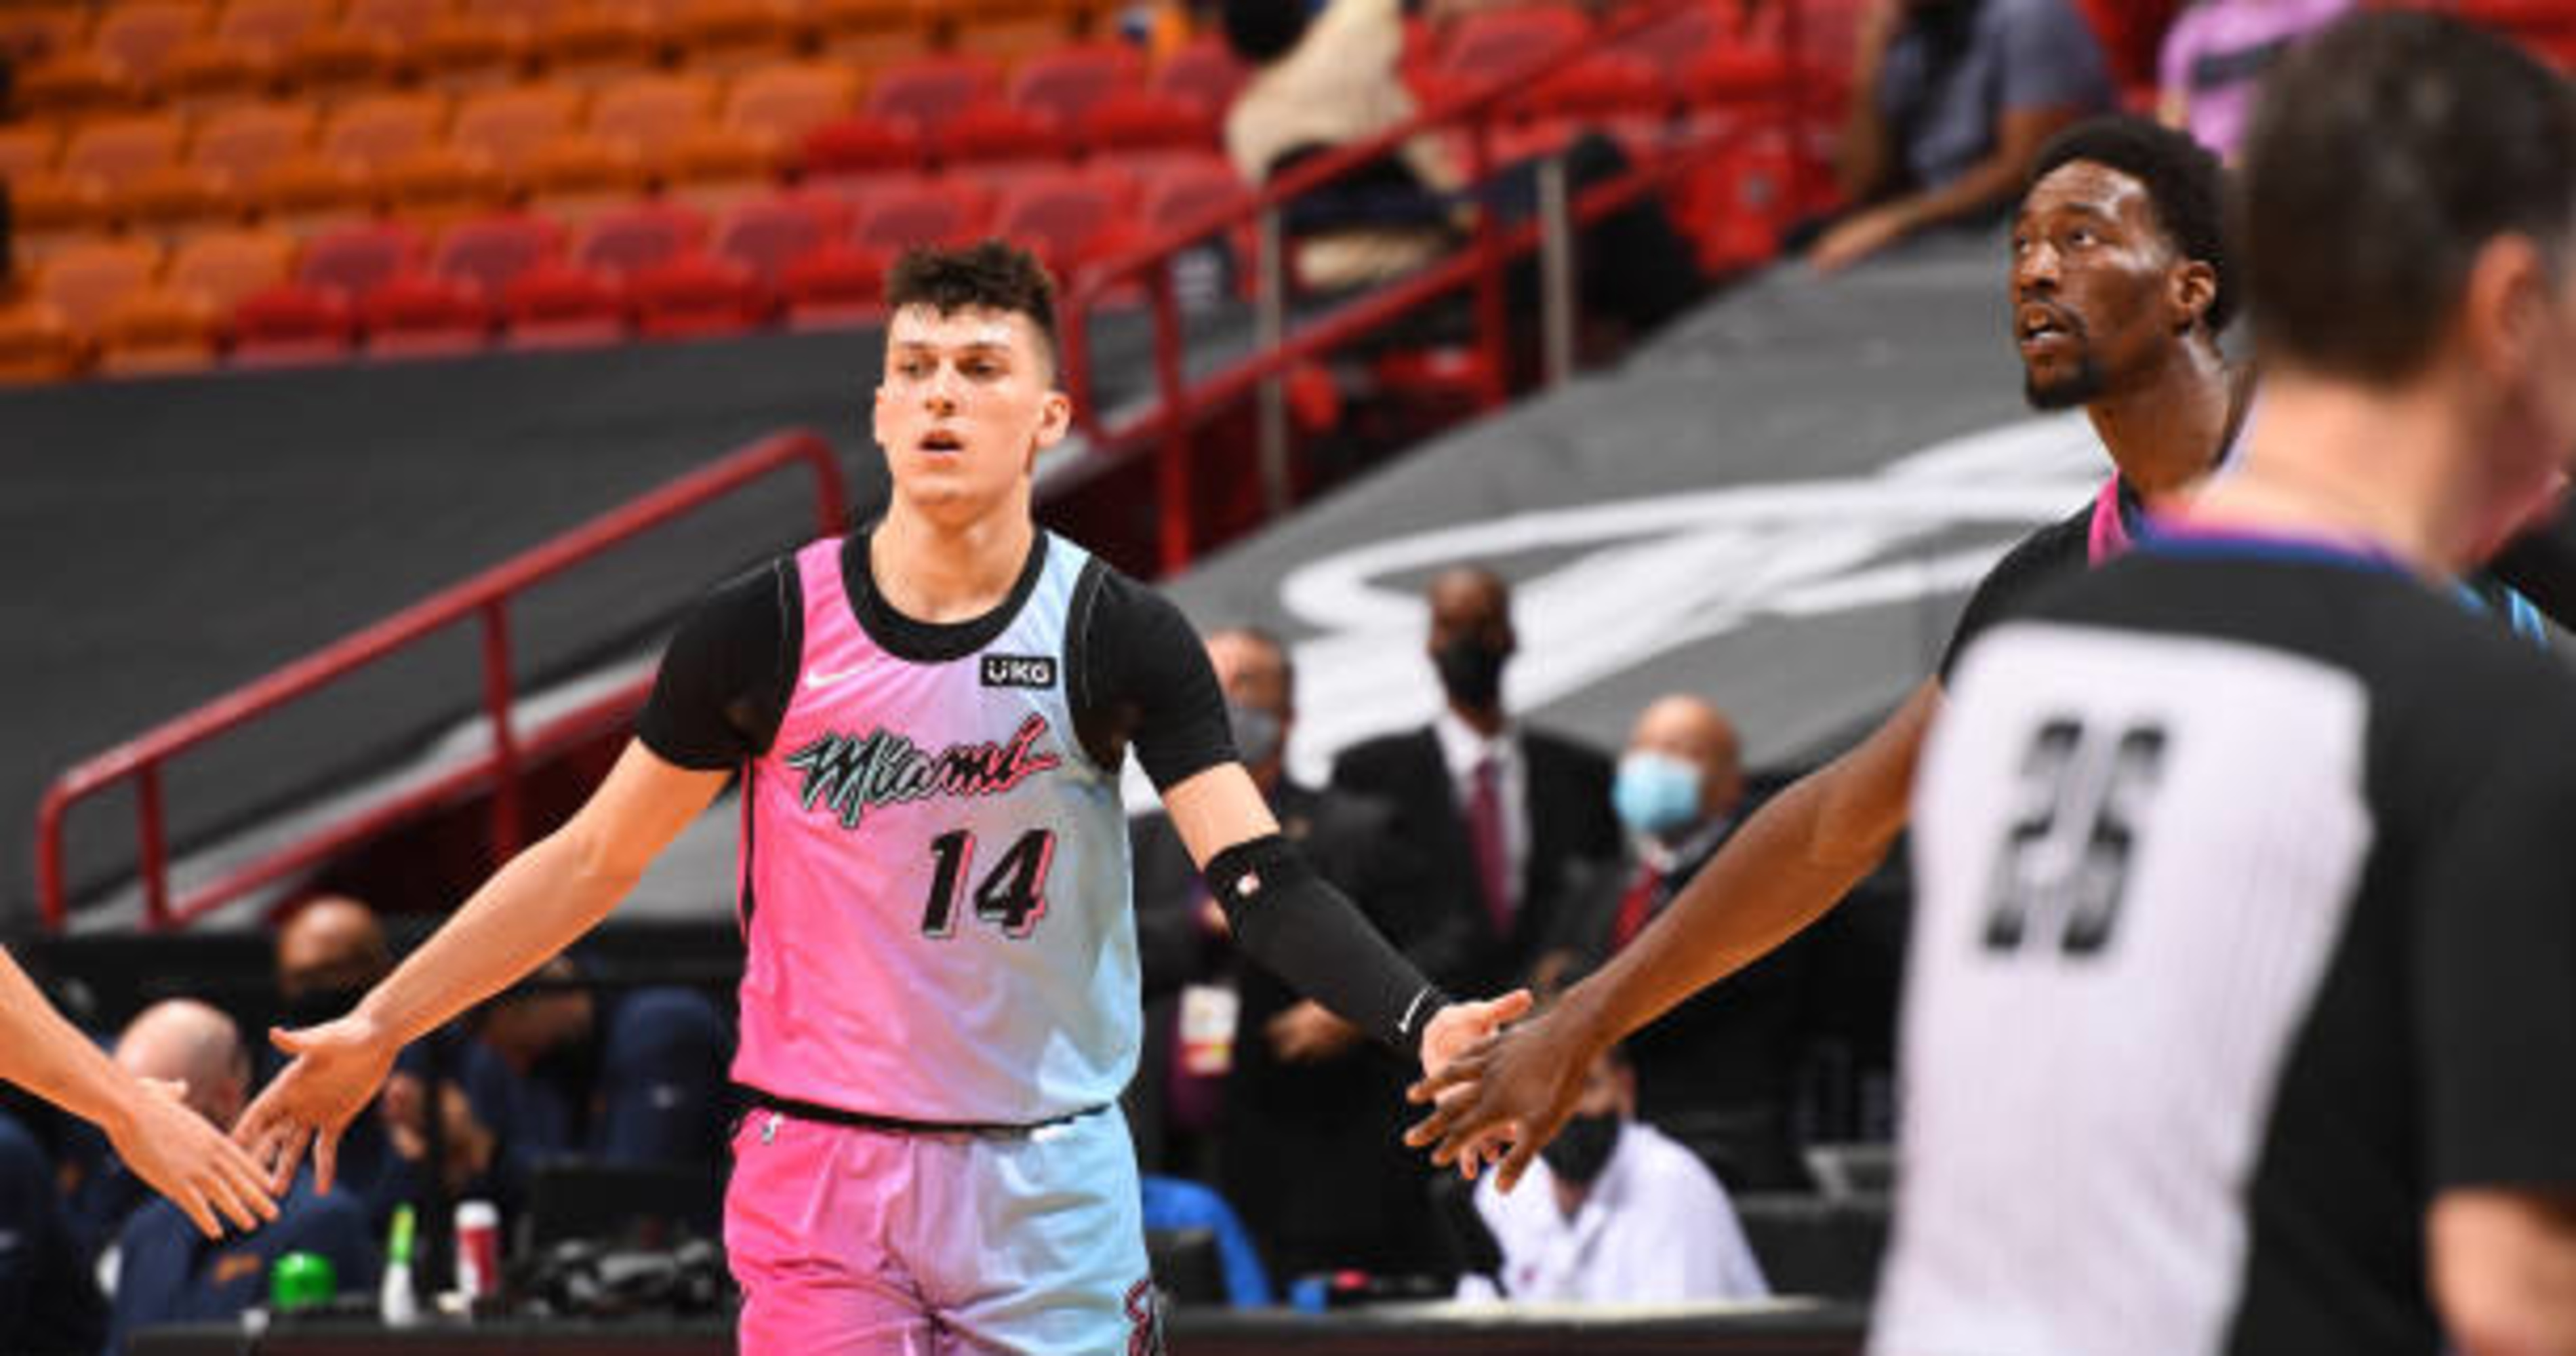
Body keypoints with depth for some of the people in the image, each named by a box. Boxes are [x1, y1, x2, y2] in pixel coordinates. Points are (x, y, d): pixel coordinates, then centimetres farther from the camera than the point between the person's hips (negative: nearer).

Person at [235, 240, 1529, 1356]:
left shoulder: (1119, 635, -5)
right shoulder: (768, 627, -3)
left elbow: (1259, 878, -14)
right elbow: (593, 856, 6)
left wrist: (1421, 1020, -31)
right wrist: (377, 1028, 5)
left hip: (1049, 1190, 0)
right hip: (819, 1179, 0)